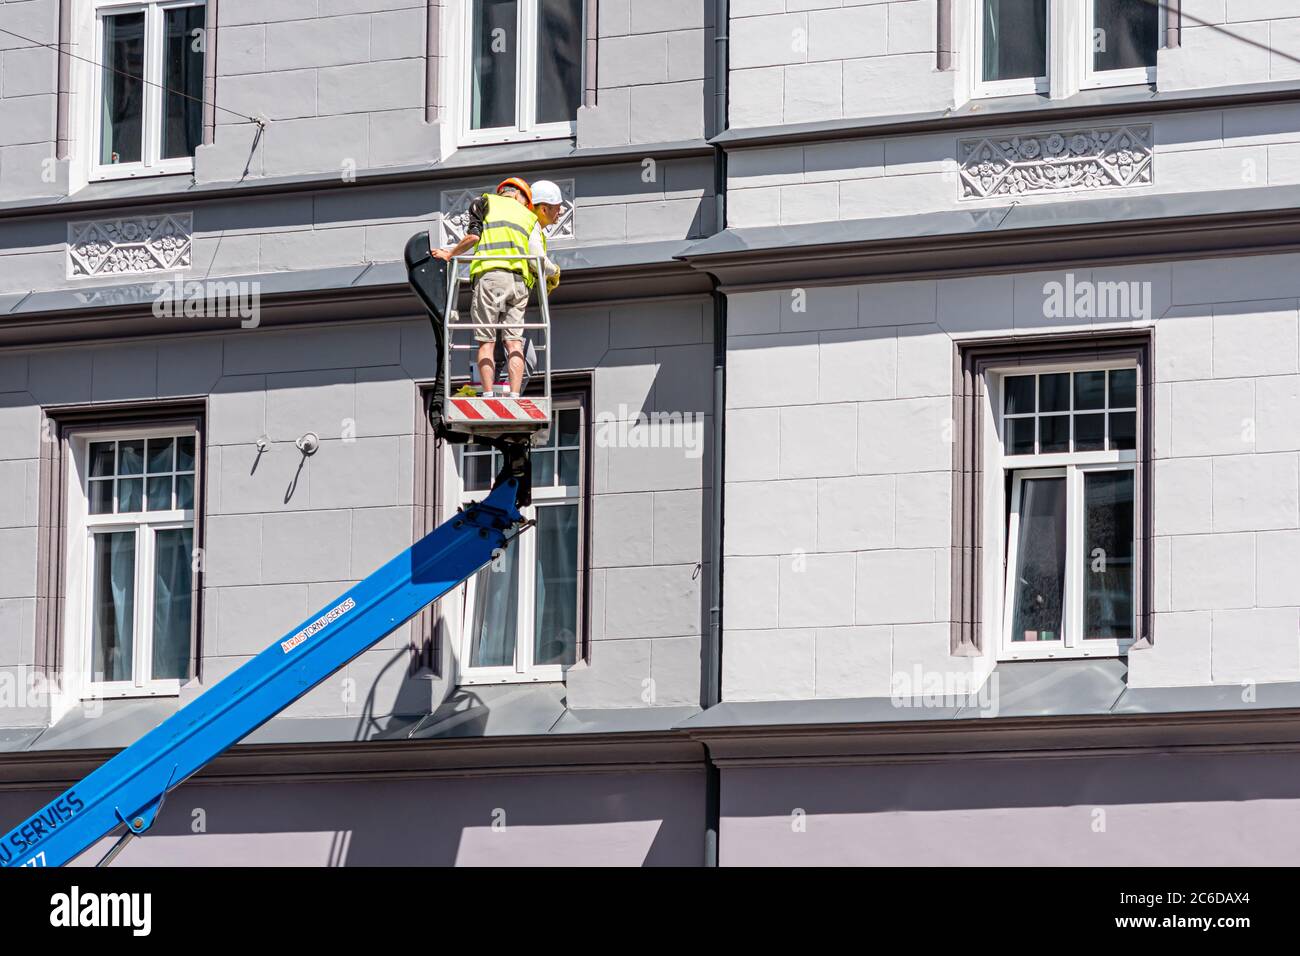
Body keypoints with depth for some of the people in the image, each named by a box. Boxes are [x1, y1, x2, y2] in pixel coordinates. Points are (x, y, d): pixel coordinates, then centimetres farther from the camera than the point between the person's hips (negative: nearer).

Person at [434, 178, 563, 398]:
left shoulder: (489, 203, 20)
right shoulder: (531, 220, 22)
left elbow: (473, 236, 5)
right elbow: (538, 260, 6)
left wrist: (450, 254, 19)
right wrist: (554, 273, 25)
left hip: (488, 275, -2)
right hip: (518, 281, 2)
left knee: (486, 341, -3)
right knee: (514, 342, 0)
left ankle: (488, 395, -13)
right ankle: (514, 396, -11)